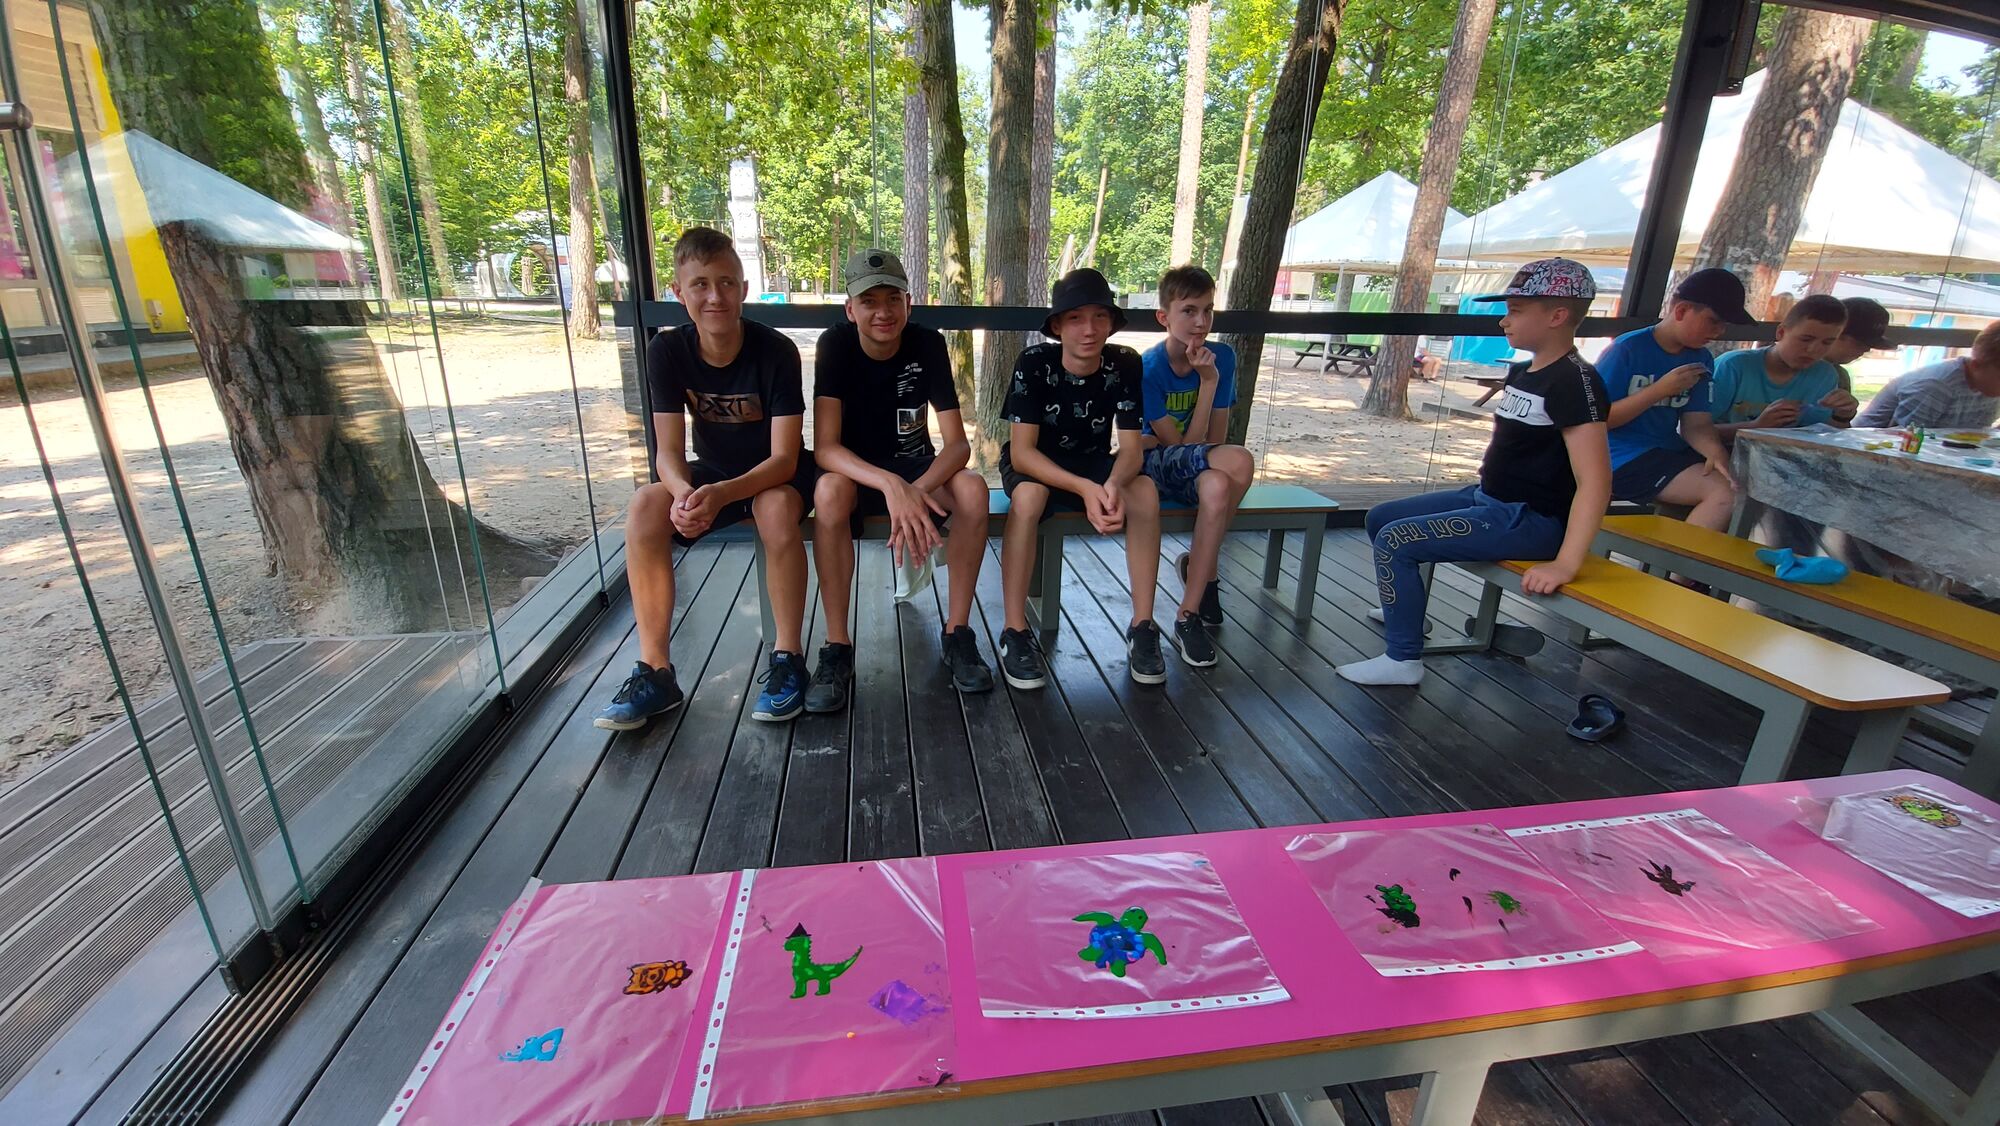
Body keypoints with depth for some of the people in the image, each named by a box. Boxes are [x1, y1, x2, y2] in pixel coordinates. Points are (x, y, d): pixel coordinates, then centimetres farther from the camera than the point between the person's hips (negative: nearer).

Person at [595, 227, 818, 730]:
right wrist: (683, 493, -38)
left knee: (776, 508, -37)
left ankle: (787, 659, -23)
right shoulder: (667, 351, -11)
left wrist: (721, 495, -42)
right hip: (711, 471, 3)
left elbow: (783, 459, -25)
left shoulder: (776, 351, -21)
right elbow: (669, 452, -14)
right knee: (645, 507, -25)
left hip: (776, 474, -3)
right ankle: (655, 670, -18)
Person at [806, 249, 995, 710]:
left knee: (972, 488, -30)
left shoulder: (928, 344, -13)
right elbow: (824, 448, -26)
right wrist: (890, 485, -44)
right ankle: (837, 646, -25)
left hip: (916, 466, 2)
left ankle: (957, 632, -16)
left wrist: (916, 491, -38)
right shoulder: (835, 344, -17)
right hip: (854, 472, -1)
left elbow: (958, 442, -18)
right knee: (830, 491, -36)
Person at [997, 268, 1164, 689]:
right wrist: (1084, 489, -42)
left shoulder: (1124, 364, -15)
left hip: (1094, 463, 3)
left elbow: (1131, 448, -17)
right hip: (1033, 464, -2)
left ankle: (1142, 626, -17)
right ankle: (1015, 632, -26)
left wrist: (1113, 484, -42)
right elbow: (1021, 451, -26)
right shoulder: (1034, 362, -22)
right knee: (1028, 496, -37)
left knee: (1144, 491, -27)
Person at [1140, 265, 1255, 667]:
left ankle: (1189, 616, -16)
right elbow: (1182, 445, -16)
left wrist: (1162, 441, -17)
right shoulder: (1148, 369, -13)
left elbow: (1215, 439, -2)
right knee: (1239, 461, -33)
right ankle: (1205, 571, -14)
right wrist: (1208, 382, -20)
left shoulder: (1222, 357, -2)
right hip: (1158, 468, -3)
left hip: (1201, 469, 4)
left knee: (1217, 486, -35)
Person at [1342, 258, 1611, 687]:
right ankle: (1406, 610, 33)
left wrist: (1565, 564, -32)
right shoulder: (1522, 371, 10)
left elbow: (1594, 481, -26)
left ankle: (1403, 659, -12)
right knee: (1380, 517, 14)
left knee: (1395, 540, -23)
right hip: (1487, 497, 10)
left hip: (1530, 519, -10)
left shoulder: (1574, 380, -19)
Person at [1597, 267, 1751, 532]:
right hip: (1621, 458, -7)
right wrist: (1660, 389, -18)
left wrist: (1716, 451, -15)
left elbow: (1697, 423, 6)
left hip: (1669, 452, 7)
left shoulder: (1701, 359, 10)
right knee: (1725, 492, -21)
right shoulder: (1626, 349, -9)